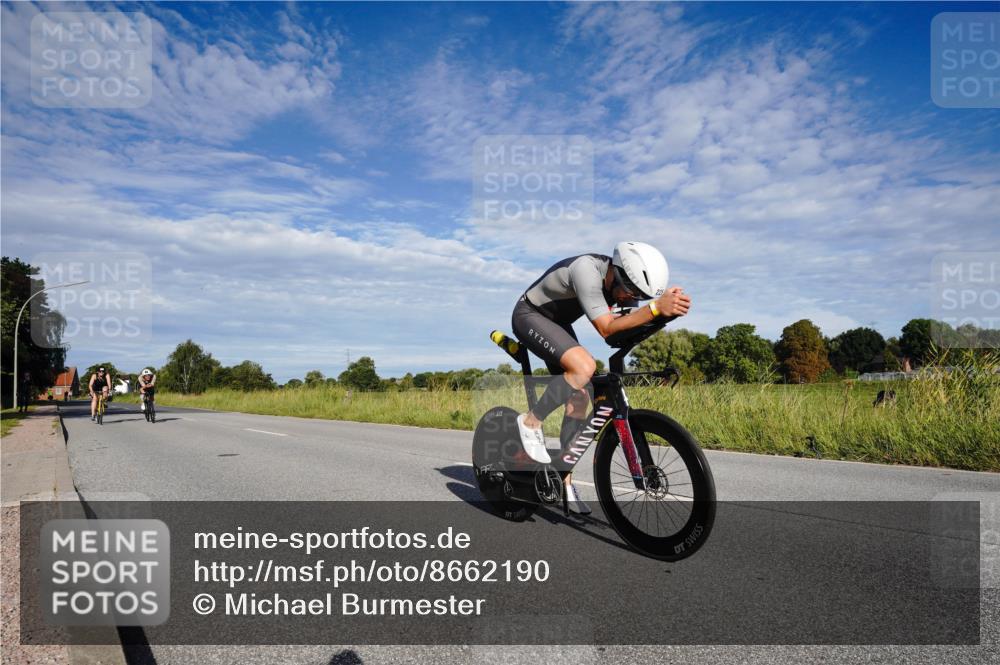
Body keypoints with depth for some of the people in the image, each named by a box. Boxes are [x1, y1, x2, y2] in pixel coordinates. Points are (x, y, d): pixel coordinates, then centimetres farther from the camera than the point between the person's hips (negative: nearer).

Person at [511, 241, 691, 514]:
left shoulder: (622, 281, -9)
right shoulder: (587, 270, -34)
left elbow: (633, 325, -10)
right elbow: (606, 328, -39)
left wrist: (668, 305, -27)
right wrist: (656, 307, -47)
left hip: (558, 323, 8)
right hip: (529, 316, -8)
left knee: (580, 398, -1)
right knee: (584, 366, -32)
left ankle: (565, 483, 9)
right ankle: (531, 422, -12)